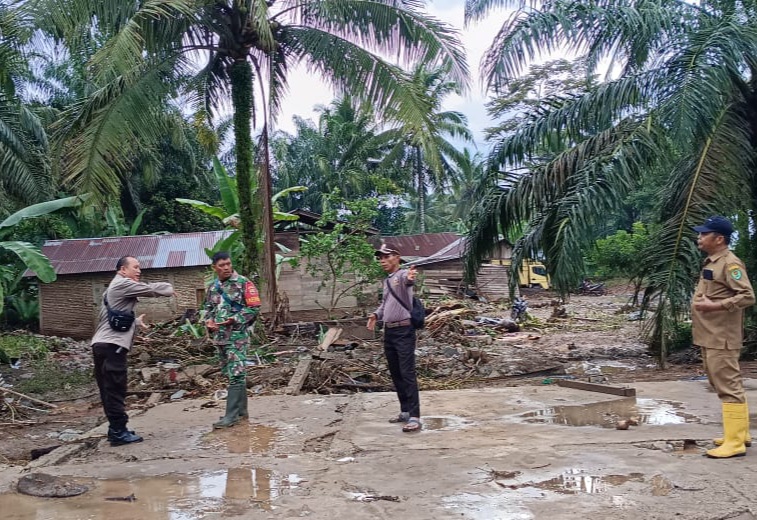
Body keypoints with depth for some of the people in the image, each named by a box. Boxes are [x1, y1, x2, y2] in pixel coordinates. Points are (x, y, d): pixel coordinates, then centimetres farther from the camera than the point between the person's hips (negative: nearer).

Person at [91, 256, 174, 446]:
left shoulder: (116, 287, 25)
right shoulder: (123, 284, -7)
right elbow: (150, 289, -6)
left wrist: (136, 322, 24)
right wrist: (169, 288, 10)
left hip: (103, 344, 10)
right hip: (112, 345, -10)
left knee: (110, 390, 13)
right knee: (115, 390, -6)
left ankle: (116, 429, 20)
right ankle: (119, 432, -2)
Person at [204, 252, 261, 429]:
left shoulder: (243, 283, -6)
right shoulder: (212, 287, 12)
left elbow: (254, 307, -9)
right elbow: (209, 308, 22)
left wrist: (235, 319, -20)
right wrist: (208, 321, 1)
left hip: (237, 336, -7)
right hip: (220, 337, 7)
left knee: (236, 375, -9)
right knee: (230, 374, 12)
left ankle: (232, 415, -7)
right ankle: (241, 409, 22)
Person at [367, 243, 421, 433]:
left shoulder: (403, 274, -11)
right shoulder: (386, 281, 15)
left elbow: (407, 279, -37)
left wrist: (409, 278, -61)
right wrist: (376, 315, 11)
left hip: (404, 331, -9)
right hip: (389, 332, 9)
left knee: (407, 374, -12)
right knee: (395, 374, 14)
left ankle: (414, 417, -12)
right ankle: (405, 411, 25)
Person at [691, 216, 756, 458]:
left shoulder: (730, 263, -14)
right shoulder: (711, 262, 16)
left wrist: (714, 306, -24)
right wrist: (701, 303, 11)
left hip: (722, 338, -10)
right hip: (709, 336, 10)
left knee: (728, 386, -7)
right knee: (722, 385, 16)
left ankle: (734, 442, -3)